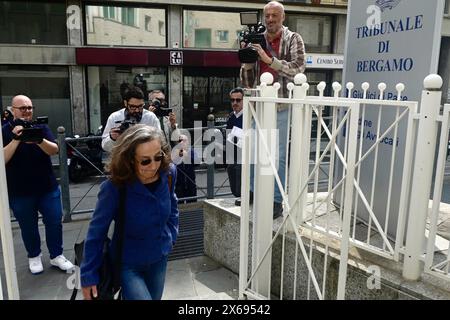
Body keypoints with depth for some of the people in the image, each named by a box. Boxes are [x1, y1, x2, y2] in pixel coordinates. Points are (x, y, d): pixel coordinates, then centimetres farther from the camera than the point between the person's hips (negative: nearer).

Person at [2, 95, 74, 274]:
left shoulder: (41, 128, 2)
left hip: (48, 187, 2)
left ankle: (56, 256, 22)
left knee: (54, 222, 5)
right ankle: (34, 256, 32)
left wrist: (39, 140, -30)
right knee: (28, 227, 11)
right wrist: (16, 140, -27)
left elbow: (54, 150, -11)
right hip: (20, 192, -1)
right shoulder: (5, 131, -2)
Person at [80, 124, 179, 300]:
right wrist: (89, 275, -11)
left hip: (159, 259, 5)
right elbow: (96, 232, -17)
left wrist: (171, 236, 4)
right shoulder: (114, 188, -28)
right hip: (127, 265, -4)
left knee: (155, 297, 24)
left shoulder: (168, 173, -17)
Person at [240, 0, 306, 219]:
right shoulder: (257, 41, 11)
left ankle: (277, 201, 8)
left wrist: (269, 59, -18)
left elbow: (298, 70, -12)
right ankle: (253, 193, 27)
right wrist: (248, 59, -6)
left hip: (281, 106, -4)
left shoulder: (293, 39, 3)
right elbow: (246, 81, 11)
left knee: (279, 156, -1)